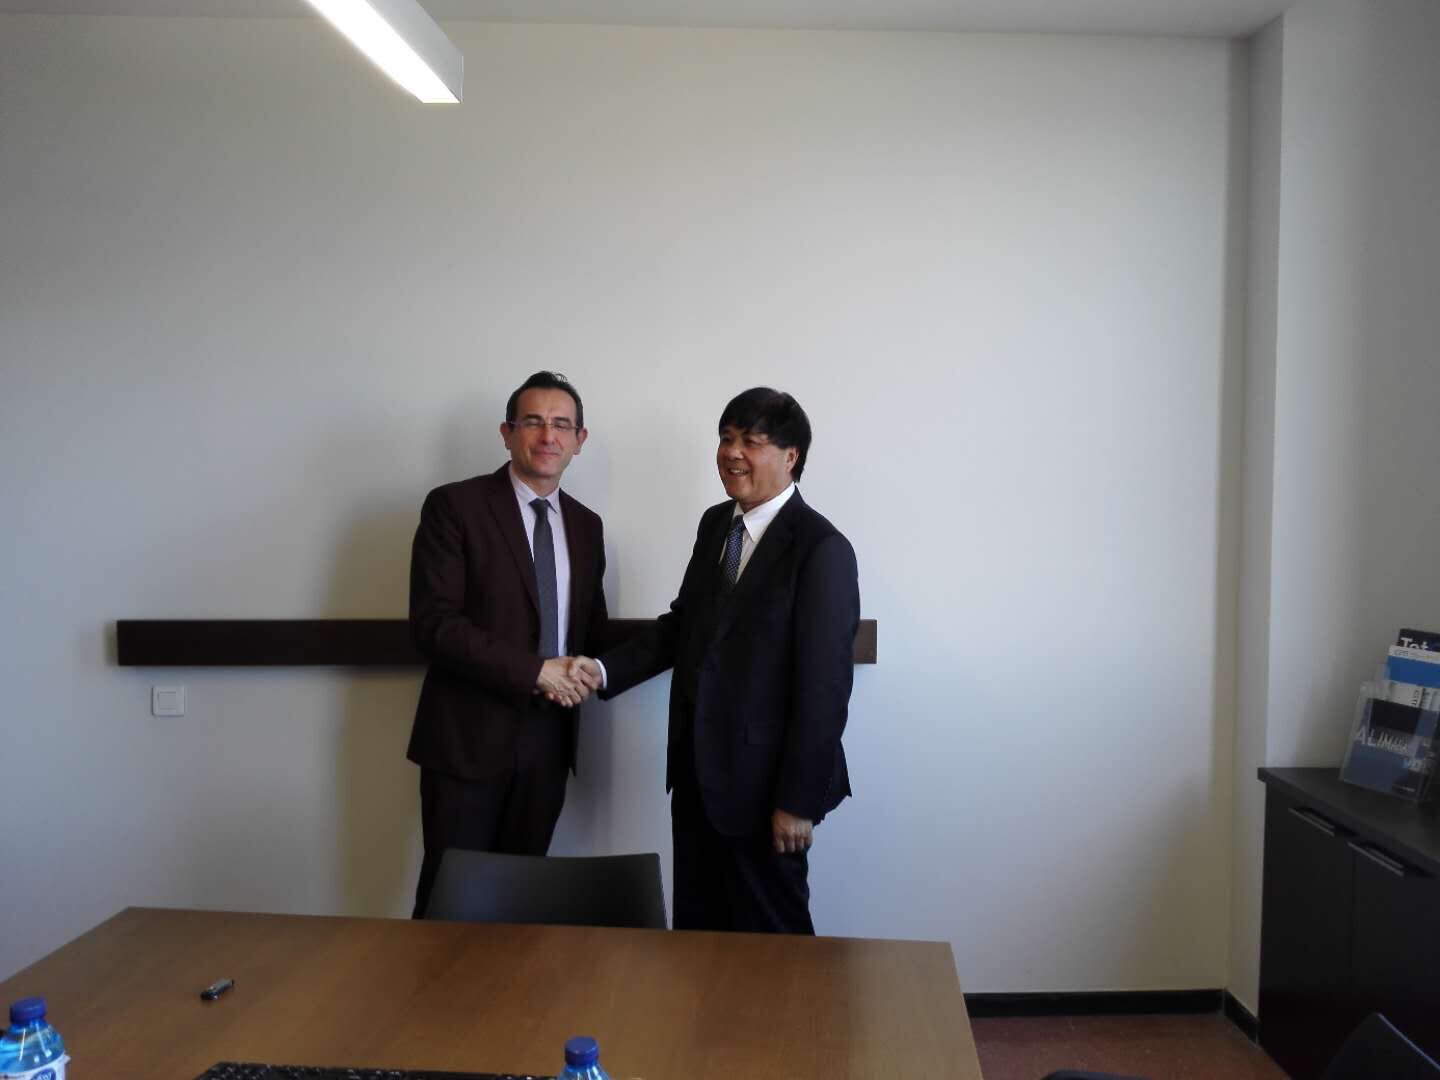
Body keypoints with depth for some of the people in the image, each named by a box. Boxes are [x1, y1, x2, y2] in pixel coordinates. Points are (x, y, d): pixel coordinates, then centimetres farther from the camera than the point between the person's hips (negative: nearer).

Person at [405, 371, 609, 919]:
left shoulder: (586, 525, 11)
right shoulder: (454, 506, -7)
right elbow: (433, 623, -15)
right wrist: (534, 671, -19)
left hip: (548, 738, 5)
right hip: (469, 736, -5)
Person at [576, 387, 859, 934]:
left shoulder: (822, 549, -16)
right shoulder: (715, 523, 7)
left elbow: (824, 685, -17)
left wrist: (799, 800, -16)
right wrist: (605, 669, -1)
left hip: (761, 781, -7)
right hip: (696, 769, 7)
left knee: (770, 932, 10)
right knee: (695, 926, 18)